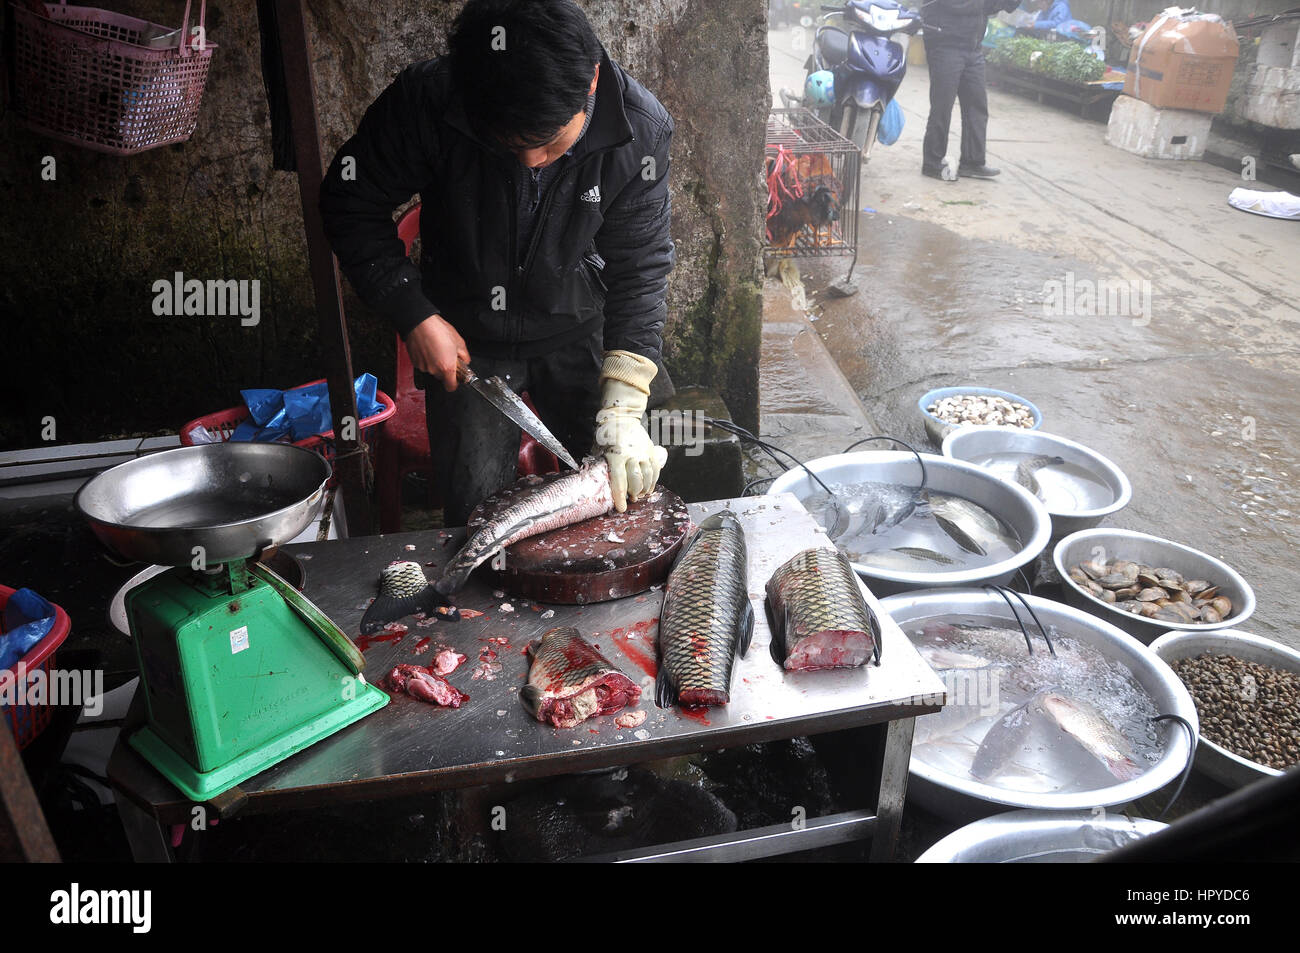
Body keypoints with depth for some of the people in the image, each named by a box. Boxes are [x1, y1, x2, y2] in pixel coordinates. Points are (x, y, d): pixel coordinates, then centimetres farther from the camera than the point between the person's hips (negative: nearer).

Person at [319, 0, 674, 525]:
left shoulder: (642, 129, -22)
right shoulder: (427, 101, -24)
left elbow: (639, 270, -16)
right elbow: (349, 200, -10)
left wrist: (624, 403, -23)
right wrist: (415, 316, -17)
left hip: (578, 333, 1)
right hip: (464, 338, 0)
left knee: (617, 492, 5)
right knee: (475, 508, 2)